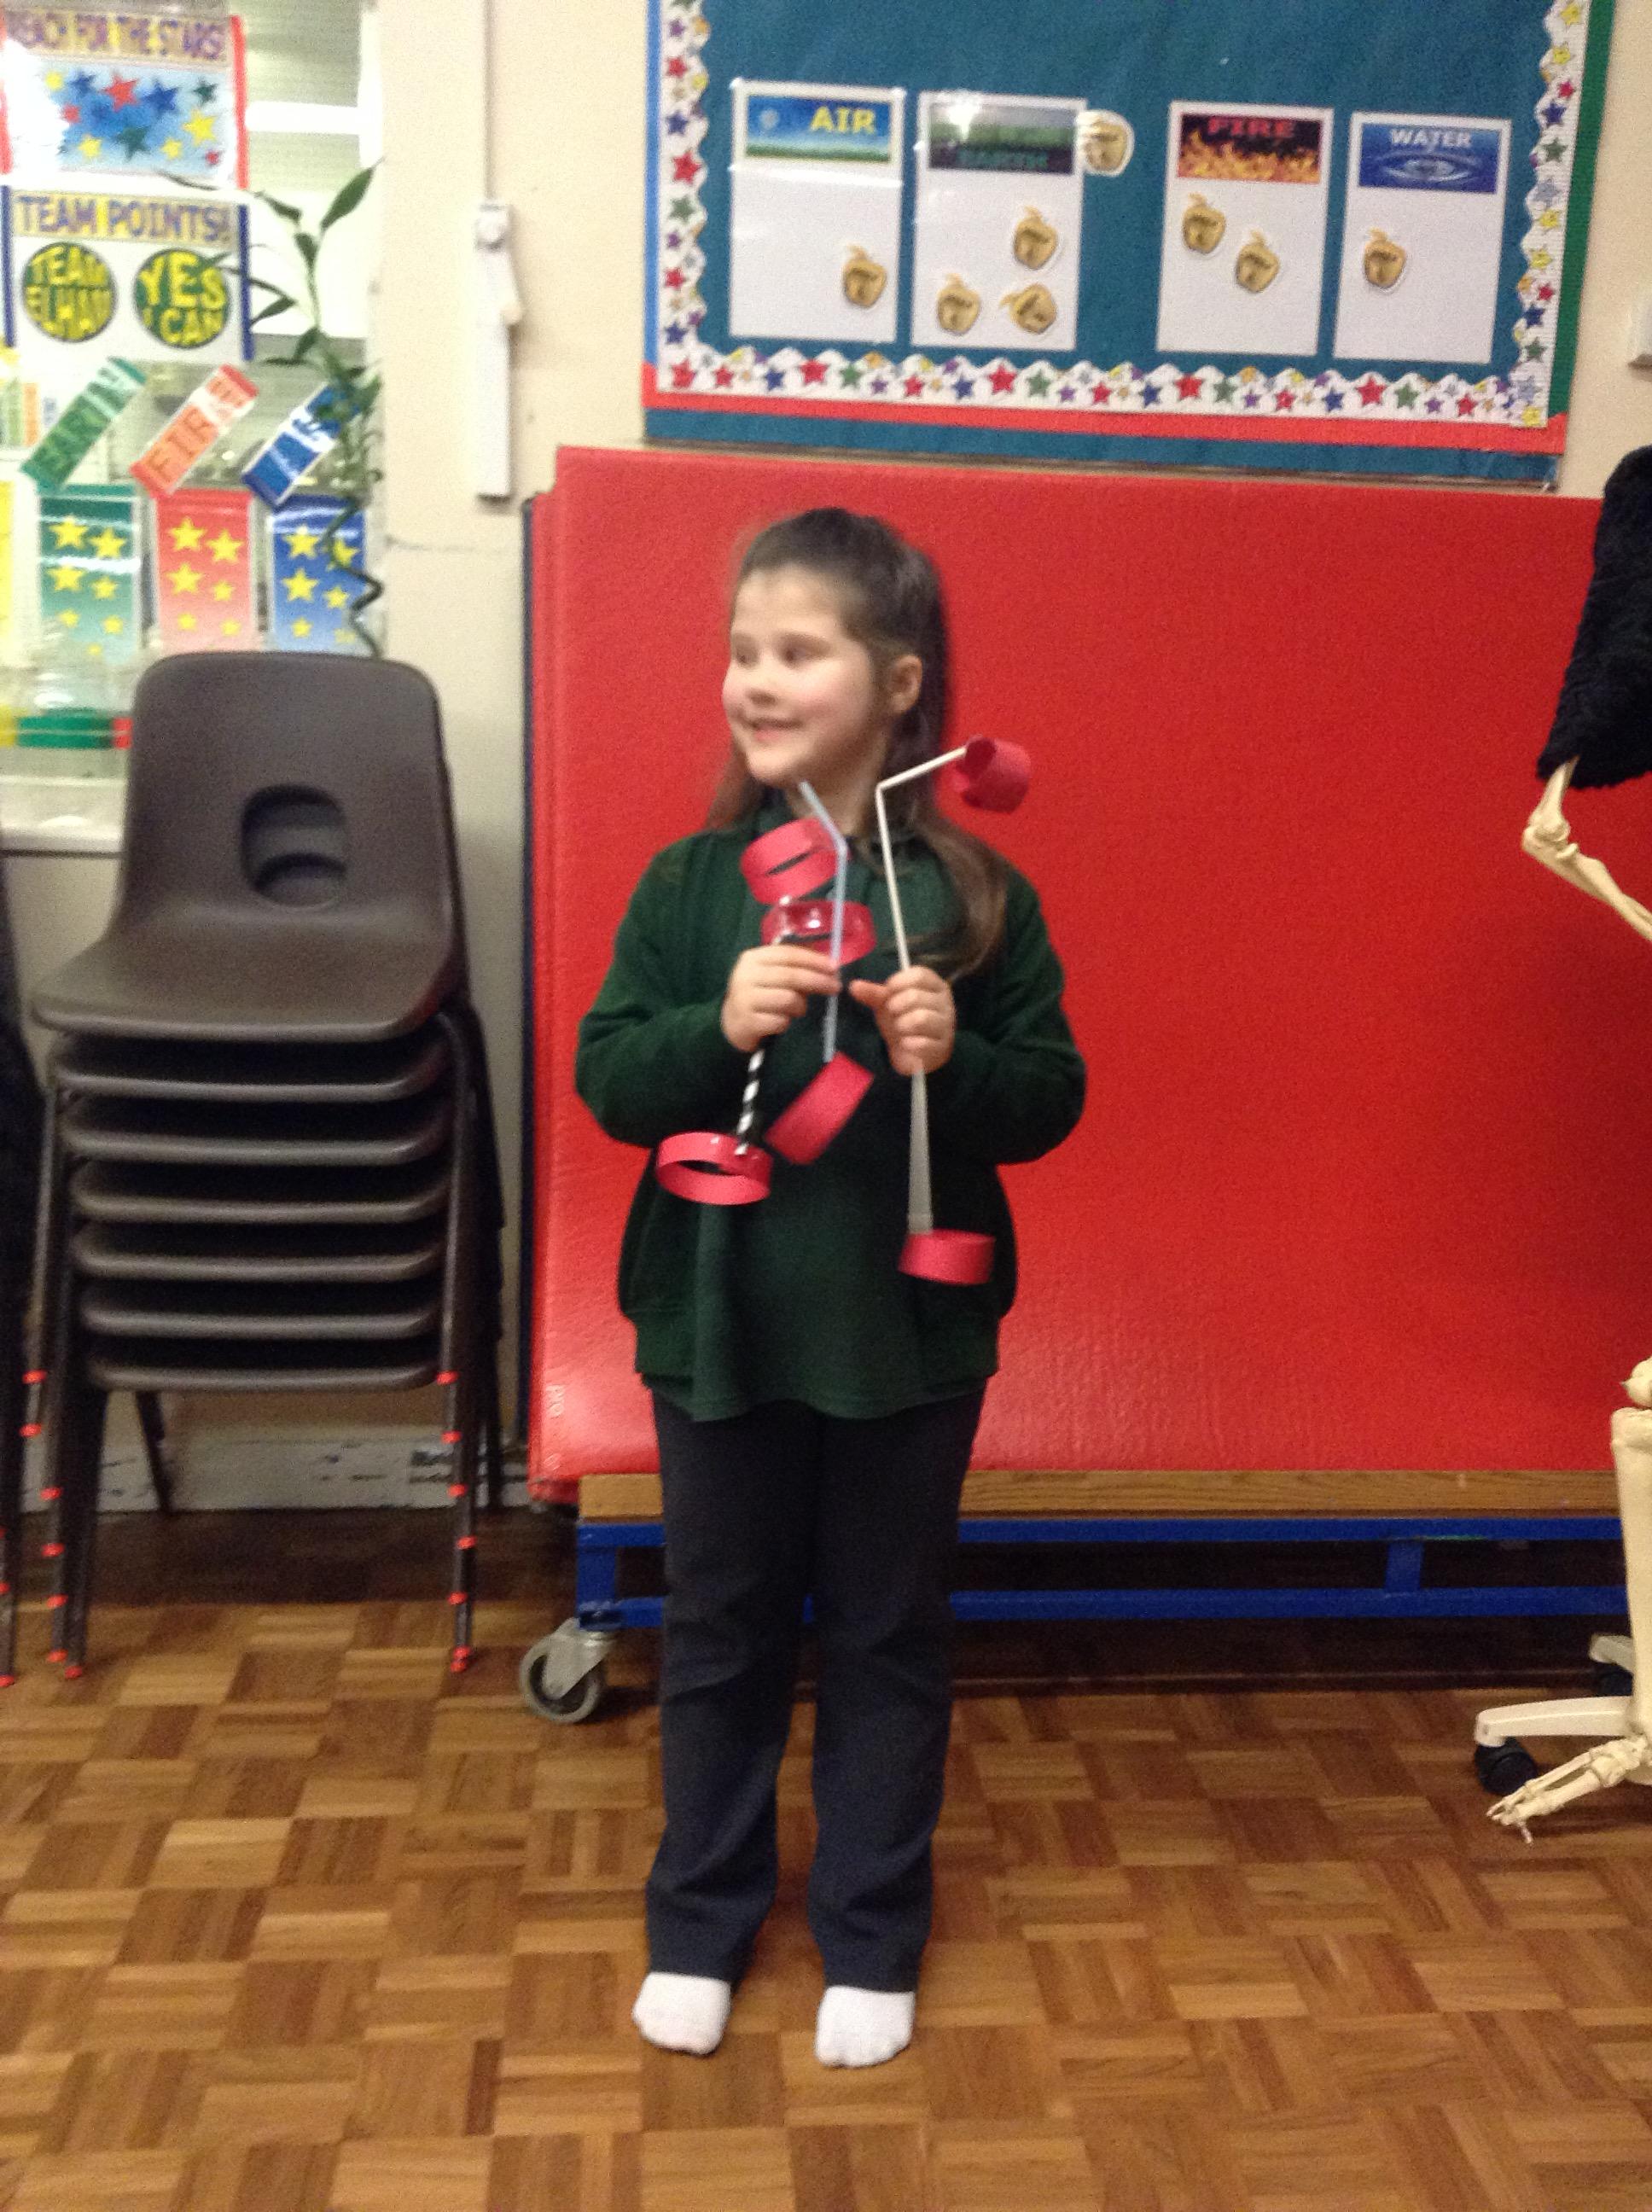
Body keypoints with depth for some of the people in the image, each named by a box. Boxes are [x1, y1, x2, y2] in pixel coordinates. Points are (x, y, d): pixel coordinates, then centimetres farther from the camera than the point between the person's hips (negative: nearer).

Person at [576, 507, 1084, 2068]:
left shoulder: (976, 895, -6)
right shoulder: (689, 883, -4)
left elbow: (1051, 1100, -3)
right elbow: (607, 1078, -5)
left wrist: (955, 1058, -23)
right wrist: (719, 1026, -23)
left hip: (908, 1335, -1)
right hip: (719, 1329, 1)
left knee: (889, 1640, 15)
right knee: (719, 1632, 17)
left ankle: (870, 1938, 36)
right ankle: (699, 1920, 39)